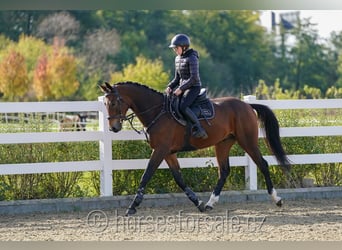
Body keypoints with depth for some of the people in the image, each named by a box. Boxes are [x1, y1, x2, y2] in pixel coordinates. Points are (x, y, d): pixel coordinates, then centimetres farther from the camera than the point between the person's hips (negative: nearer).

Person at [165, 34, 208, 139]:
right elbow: (177, 78, 18)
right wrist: (170, 86, 0)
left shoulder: (192, 58, -14)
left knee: (183, 107, -30)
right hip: (182, 86, 9)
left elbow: (194, 78, -20)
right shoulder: (177, 59, 13)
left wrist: (181, 88, -22)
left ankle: (199, 129, -26)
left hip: (193, 87, -9)